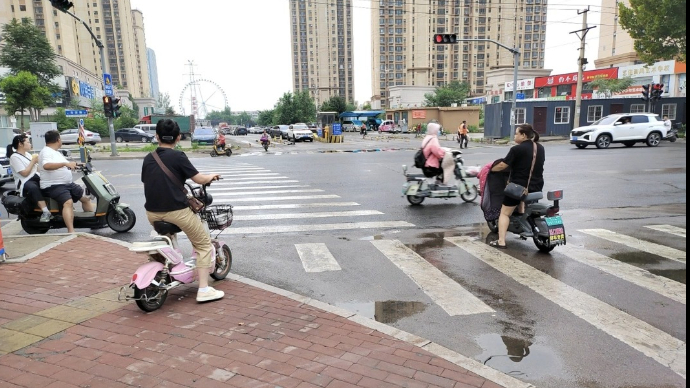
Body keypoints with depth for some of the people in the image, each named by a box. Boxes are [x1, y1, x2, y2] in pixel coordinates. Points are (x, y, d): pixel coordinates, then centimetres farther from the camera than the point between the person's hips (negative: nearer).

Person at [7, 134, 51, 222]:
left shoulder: (27, 154, 19)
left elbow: (37, 169, 19)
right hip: (25, 183, -8)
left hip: (37, 179, 8)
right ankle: (45, 212, -50)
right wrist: (33, 161, -9)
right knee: (33, 188, -41)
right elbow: (25, 173, -15)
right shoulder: (14, 157, -6)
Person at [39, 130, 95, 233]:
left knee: (85, 198, 13)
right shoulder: (46, 151, -10)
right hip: (53, 185, -10)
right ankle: (71, 231, -41)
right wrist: (65, 163, -35)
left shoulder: (57, 152, 20)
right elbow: (46, 166, -30)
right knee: (68, 202, -31)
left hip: (68, 183, 10)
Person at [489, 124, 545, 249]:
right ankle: (524, 222, 28)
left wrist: (490, 169, 5)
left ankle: (501, 241, -2)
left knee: (505, 213, 5)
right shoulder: (540, 148, 7)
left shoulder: (517, 149, -14)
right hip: (537, 187, 6)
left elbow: (503, 165, -12)